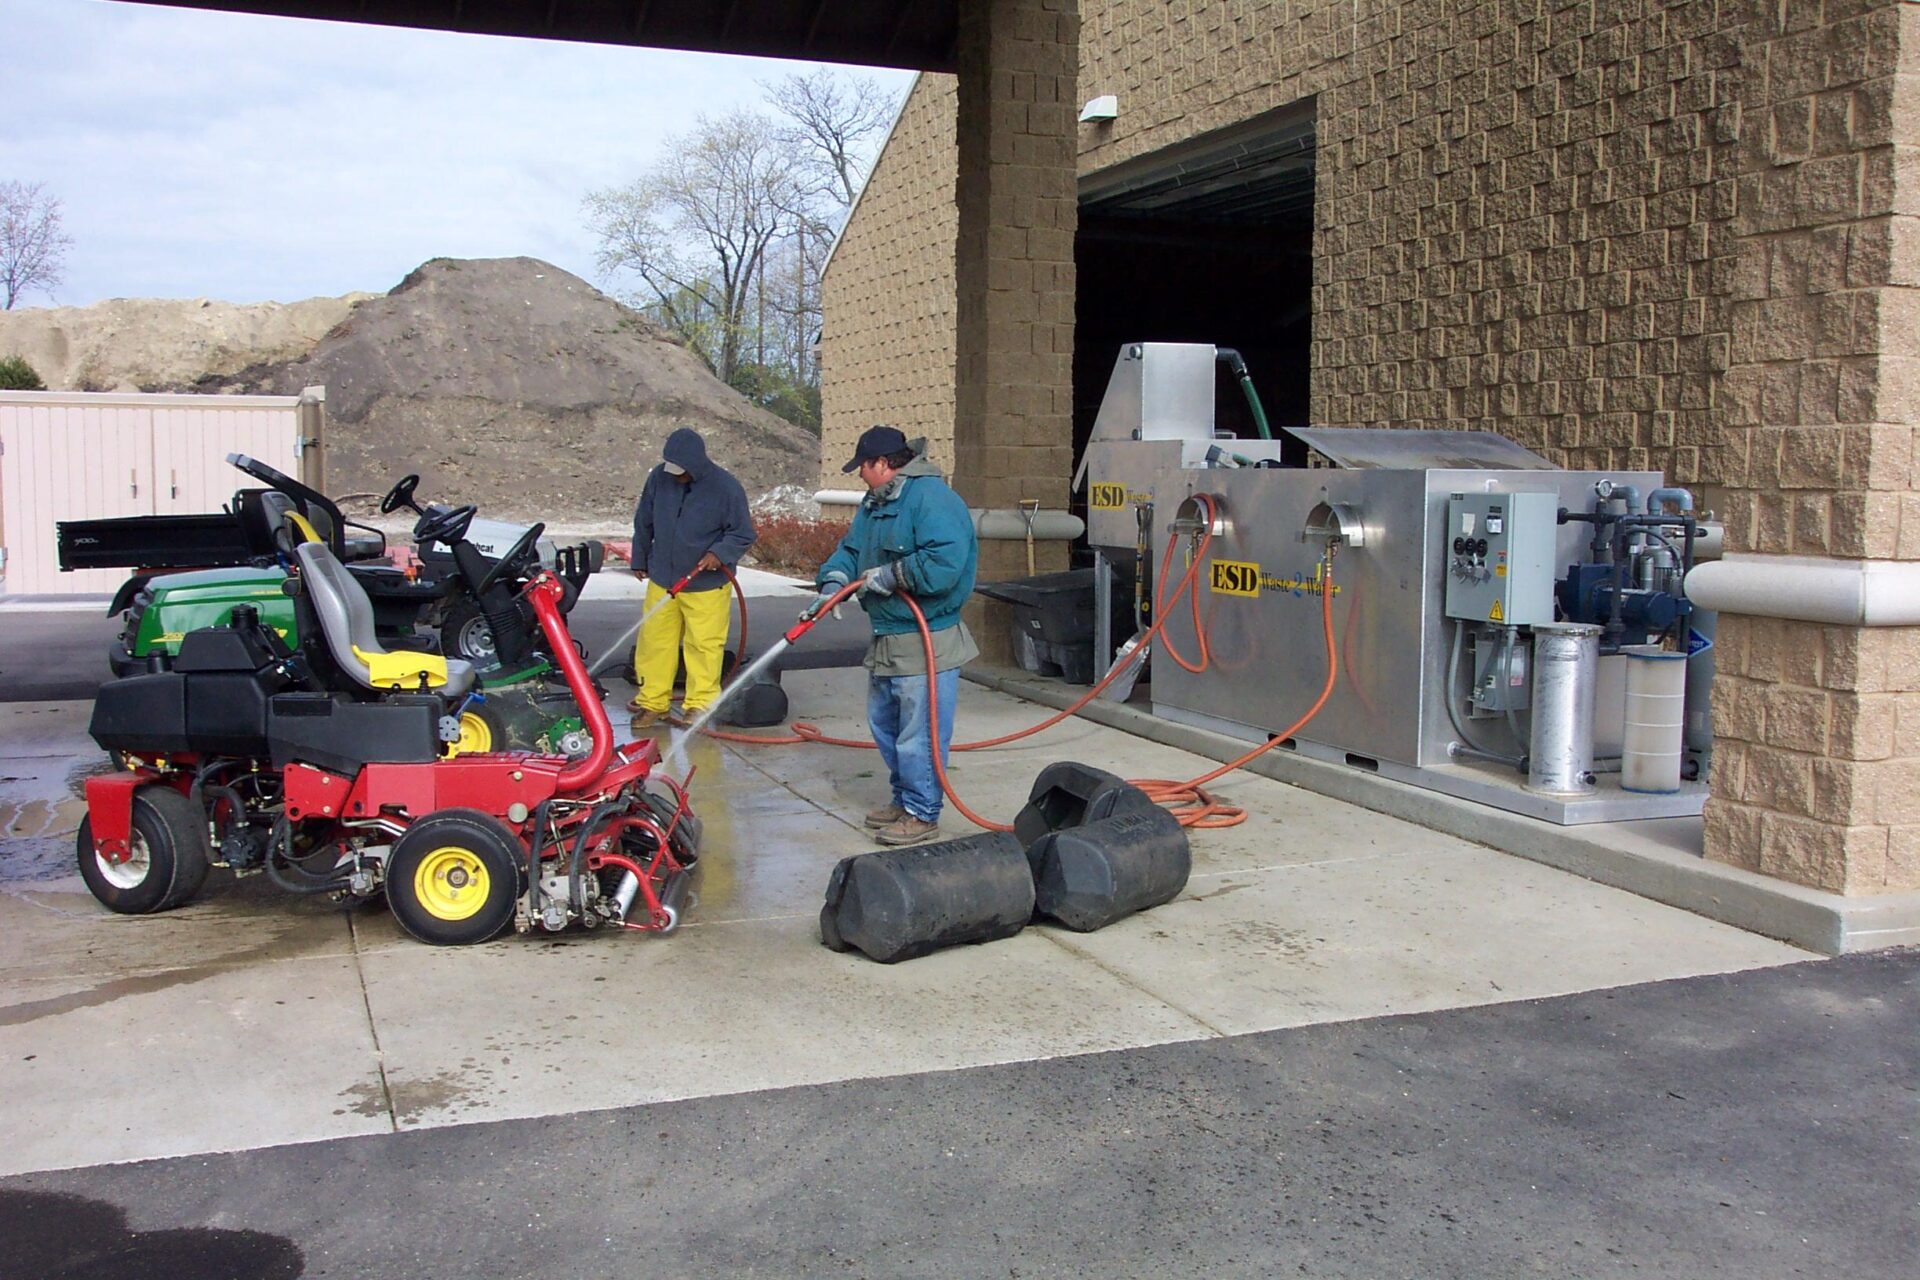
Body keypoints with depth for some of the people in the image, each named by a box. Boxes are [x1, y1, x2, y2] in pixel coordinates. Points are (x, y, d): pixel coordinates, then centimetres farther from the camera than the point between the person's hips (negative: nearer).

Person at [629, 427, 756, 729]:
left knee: (704, 645, -1)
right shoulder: (659, 478, -3)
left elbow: (743, 534, -6)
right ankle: (652, 702, 18)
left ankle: (700, 705, 11)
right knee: (654, 641, 6)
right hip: (662, 580, 4)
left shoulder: (725, 487, -13)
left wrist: (720, 553, -23)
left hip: (706, 585, -4)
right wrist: (640, 560, 20)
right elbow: (644, 522, 13)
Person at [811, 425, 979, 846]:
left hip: (926, 643, -11)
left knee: (918, 735, -3)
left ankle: (922, 814, 9)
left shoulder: (933, 499, -18)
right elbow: (850, 549, 19)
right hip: (886, 641, 11)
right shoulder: (875, 502, 14)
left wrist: (890, 576, -20)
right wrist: (833, 582, -1)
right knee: (884, 725, 21)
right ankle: (904, 799, 35)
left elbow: (944, 564, -30)